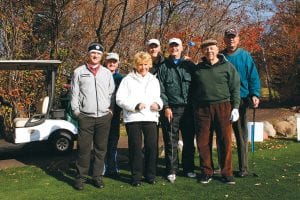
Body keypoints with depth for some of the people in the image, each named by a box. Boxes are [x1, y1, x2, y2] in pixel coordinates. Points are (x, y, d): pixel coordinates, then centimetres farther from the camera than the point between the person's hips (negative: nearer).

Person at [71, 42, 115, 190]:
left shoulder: (107, 73, 13)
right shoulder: (79, 72, 7)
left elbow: (111, 94, 14)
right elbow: (74, 93, 6)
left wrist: (111, 110, 6)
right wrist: (76, 110, 0)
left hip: (104, 117, 2)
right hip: (85, 117, -2)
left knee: (101, 149, 6)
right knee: (84, 149, -1)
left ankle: (97, 176, 16)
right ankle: (81, 177, 10)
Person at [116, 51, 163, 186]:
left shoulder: (154, 80, 17)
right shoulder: (128, 80, 5)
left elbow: (158, 97, 22)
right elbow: (120, 99, -2)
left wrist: (158, 104, -1)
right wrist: (135, 105, -14)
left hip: (150, 118, 3)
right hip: (133, 118, -2)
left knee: (152, 146, -1)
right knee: (135, 147, 1)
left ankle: (150, 175, 14)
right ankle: (136, 176, 13)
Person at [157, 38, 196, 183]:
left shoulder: (190, 66, 11)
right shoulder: (163, 67, 8)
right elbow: (160, 90, 2)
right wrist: (166, 107, -7)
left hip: (188, 109, 2)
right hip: (171, 110, -1)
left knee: (189, 141, 7)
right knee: (171, 142, 1)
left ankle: (189, 168, 20)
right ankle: (171, 171, 10)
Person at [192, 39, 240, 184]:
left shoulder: (227, 67, 5)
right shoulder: (198, 69, 12)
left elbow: (235, 88, 3)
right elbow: (193, 90, 17)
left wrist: (235, 107, -3)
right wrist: (195, 108, 11)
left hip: (222, 107, -2)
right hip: (202, 108, 2)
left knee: (225, 142, 0)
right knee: (203, 142, 4)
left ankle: (227, 173, 12)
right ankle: (206, 172, 17)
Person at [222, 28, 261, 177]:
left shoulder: (245, 56, 3)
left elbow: (253, 76, -1)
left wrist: (255, 94, -13)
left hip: (241, 99, -2)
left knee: (241, 135, 2)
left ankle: (243, 167, 10)